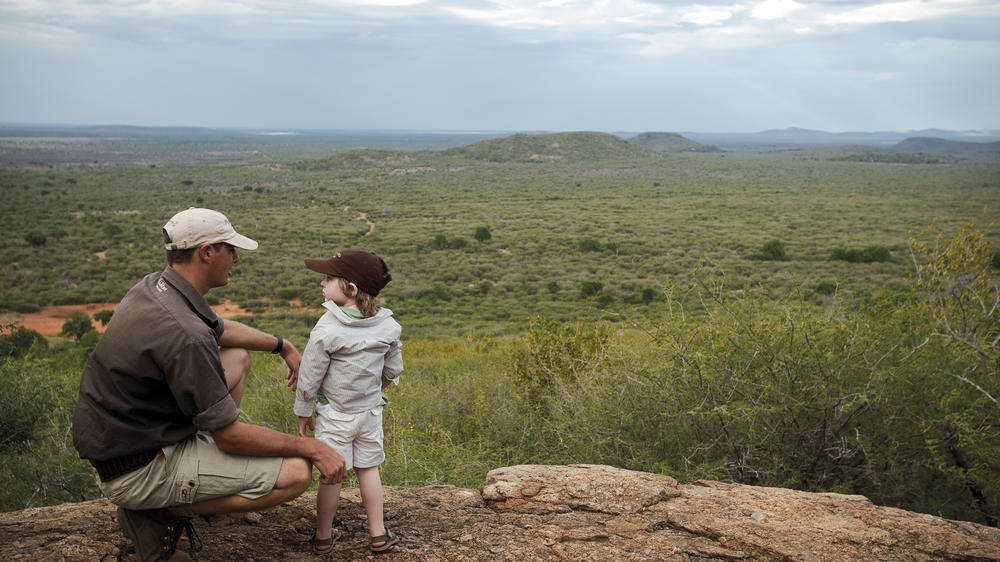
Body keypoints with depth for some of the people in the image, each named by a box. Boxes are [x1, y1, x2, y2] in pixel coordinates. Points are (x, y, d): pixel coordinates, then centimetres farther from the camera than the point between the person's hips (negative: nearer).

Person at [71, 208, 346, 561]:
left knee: (238, 356, 19)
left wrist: (283, 346, 25)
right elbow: (229, 435, -23)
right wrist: (311, 447, -14)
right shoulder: (185, 334, -30)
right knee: (295, 473, -15)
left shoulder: (153, 287, 0)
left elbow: (220, 330, 23)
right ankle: (161, 514, -3)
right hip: (138, 471, -10)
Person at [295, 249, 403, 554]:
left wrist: (303, 413, 0)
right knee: (368, 470, 16)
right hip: (370, 411, 4)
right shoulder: (388, 326, -8)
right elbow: (392, 372, 4)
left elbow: (309, 378, -14)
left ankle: (323, 537, 22)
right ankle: (378, 534, 23)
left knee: (331, 476, 7)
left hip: (334, 415, -4)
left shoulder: (327, 330, -22)